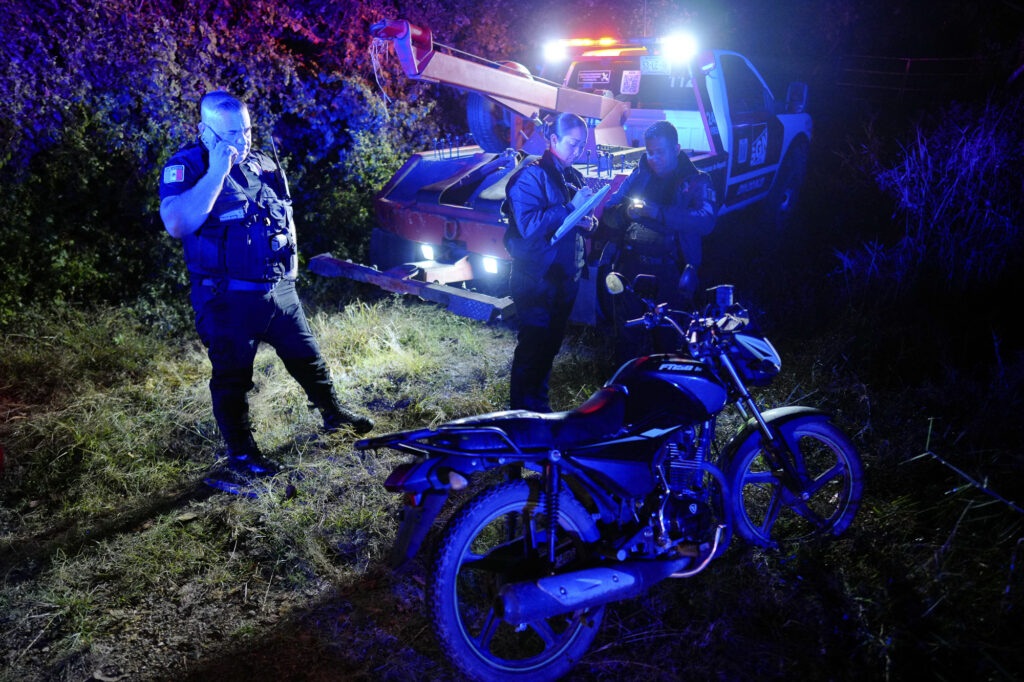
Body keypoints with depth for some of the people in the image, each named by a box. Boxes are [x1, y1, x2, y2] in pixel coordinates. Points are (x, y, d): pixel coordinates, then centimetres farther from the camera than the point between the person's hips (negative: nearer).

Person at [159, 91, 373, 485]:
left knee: (307, 357, 17)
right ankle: (241, 455, 23)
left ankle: (334, 414, 39)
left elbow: (286, 217, 23)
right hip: (227, 300, -5)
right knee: (232, 379, 6)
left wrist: (290, 263, 14)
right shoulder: (186, 168, -10)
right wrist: (217, 172, -27)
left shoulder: (263, 165, 8)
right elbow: (176, 224, -29)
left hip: (278, 290, 6)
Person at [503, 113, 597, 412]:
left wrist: (588, 222, -1)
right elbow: (528, 225, -25)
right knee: (532, 347, -3)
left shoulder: (574, 177, 12)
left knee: (551, 343, 17)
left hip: (565, 277, 8)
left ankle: (539, 405, 32)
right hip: (537, 279, -8)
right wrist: (571, 207, -25)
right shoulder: (530, 176, -13)